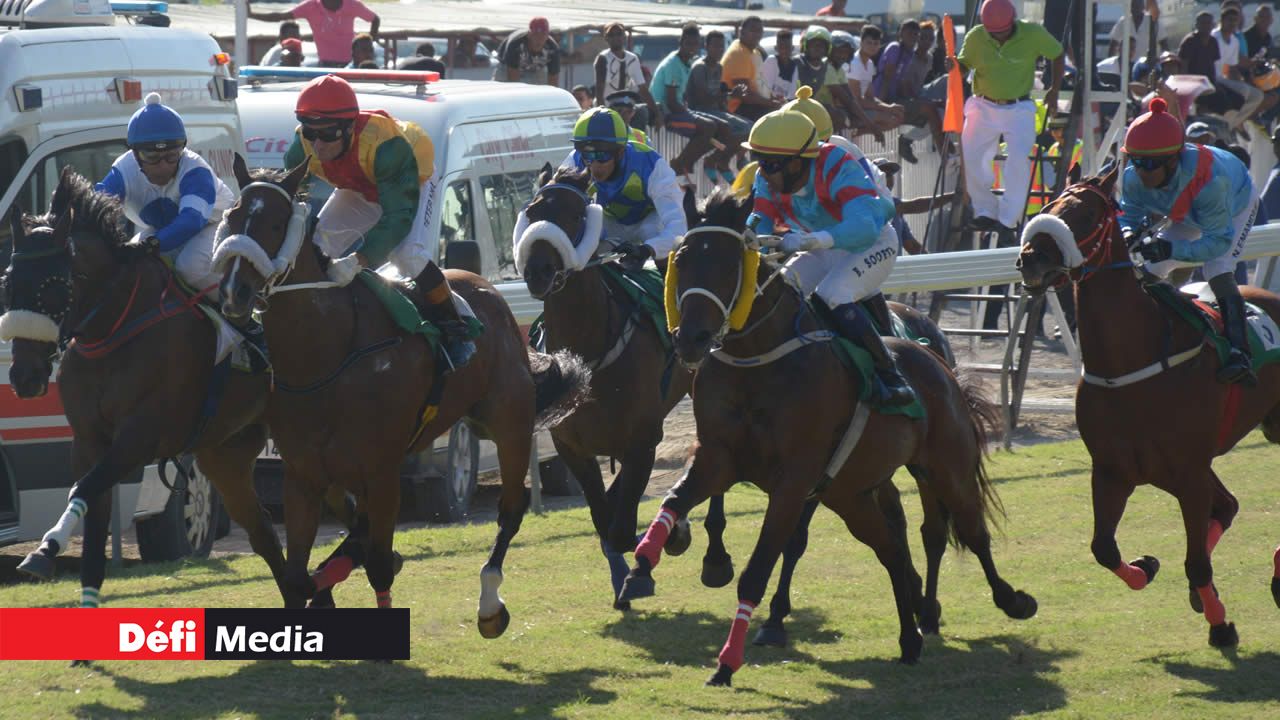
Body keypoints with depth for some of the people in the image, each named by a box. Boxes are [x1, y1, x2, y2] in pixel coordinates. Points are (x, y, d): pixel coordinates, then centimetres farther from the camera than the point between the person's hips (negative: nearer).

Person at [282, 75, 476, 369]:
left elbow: (399, 216, -44)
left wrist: (356, 261, -54)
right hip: (358, 190, 6)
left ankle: (456, 329, -9)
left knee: (407, 253, -28)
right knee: (315, 245, -7)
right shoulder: (303, 147, -28)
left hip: (410, 182, -6)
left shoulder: (384, 145, -45)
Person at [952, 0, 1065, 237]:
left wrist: (1054, 91, 4)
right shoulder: (976, 37, -6)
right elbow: (964, 66, 4)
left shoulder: (1034, 34, -9)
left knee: (1019, 159, -18)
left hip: (1019, 109, -2)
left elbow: (1058, 55, 6)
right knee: (968, 157, -7)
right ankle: (986, 211, 7)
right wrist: (953, 65, -19)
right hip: (983, 108, 2)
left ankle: (1007, 220, -12)